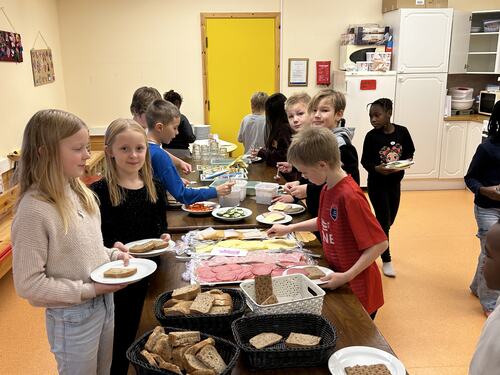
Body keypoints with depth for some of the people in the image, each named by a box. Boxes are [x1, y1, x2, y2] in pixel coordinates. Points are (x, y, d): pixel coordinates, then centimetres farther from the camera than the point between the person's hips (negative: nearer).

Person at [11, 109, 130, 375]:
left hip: (104, 302, 7)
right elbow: (29, 285, -22)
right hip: (73, 318, -7)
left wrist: (112, 255, -5)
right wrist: (89, 290, -21)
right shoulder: (34, 211, -25)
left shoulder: (79, 192, -2)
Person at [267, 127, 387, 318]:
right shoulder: (327, 189, 2)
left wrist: (346, 276, -28)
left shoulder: (350, 196, -26)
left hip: (356, 288, -8)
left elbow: (379, 243, -26)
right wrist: (289, 228, 15)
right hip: (336, 278, 8)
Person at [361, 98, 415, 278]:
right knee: (383, 221, -1)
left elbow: (410, 152, 5)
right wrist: (376, 168, -28)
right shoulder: (371, 136, -13)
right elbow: (365, 161, -9)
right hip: (377, 184, -4)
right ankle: (386, 261, 14)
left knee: (390, 220, 17)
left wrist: (405, 162, -16)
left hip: (395, 183, 4)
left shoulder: (402, 132, -7)